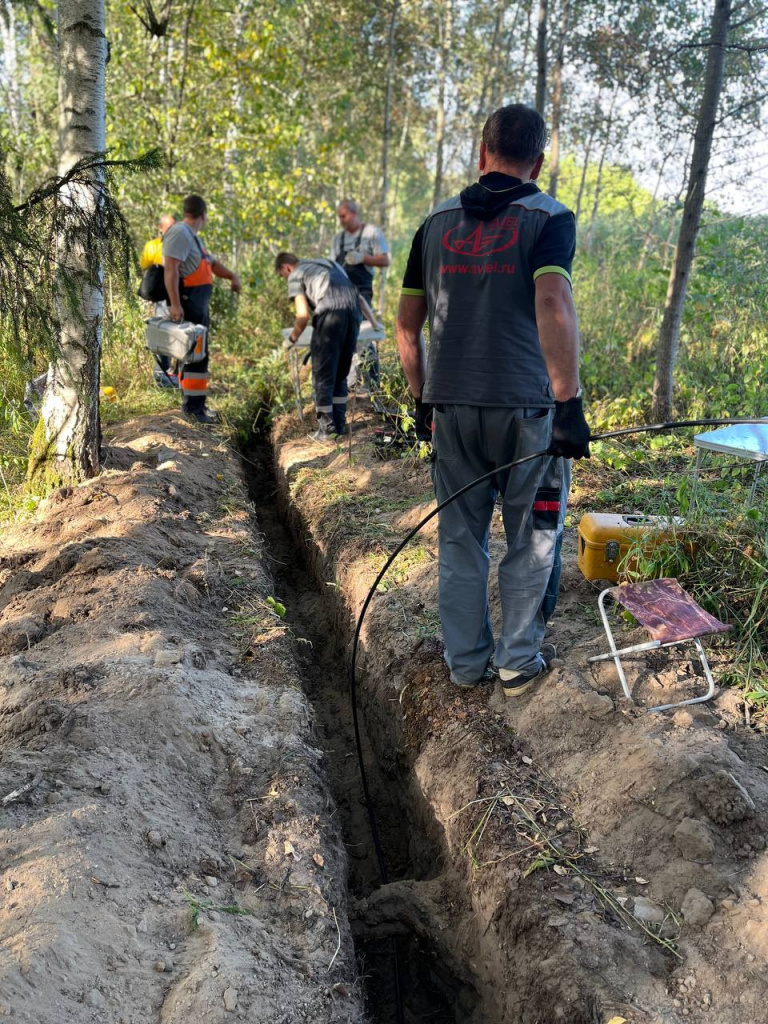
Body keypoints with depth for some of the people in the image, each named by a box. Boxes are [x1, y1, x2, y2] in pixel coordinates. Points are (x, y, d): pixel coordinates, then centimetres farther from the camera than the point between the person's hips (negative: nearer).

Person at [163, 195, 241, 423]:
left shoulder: (192, 236, 19)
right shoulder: (179, 233, -12)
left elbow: (212, 263, 26)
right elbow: (171, 268, -22)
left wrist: (232, 276, 8)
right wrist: (175, 304, -30)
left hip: (199, 302, 11)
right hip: (188, 301, -11)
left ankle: (194, 403, 26)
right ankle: (193, 406, -6)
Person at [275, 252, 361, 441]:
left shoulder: (296, 275, 13)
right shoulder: (329, 263, 33)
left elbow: (303, 316, 1)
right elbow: (358, 296, 29)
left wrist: (292, 339, 17)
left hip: (330, 312, -6)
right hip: (353, 311, 6)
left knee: (323, 374, 4)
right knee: (341, 373, 18)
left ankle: (327, 428, 6)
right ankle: (340, 424, 21)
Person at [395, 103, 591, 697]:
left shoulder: (437, 223, 9)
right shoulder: (550, 218, -4)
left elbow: (407, 324, 10)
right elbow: (553, 306, -22)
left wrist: (423, 398, 19)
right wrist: (570, 402, -20)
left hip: (452, 407, 4)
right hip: (527, 405, -3)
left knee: (461, 538, 14)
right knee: (530, 542, 12)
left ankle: (466, 663, 24)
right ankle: (519, 663, 22)